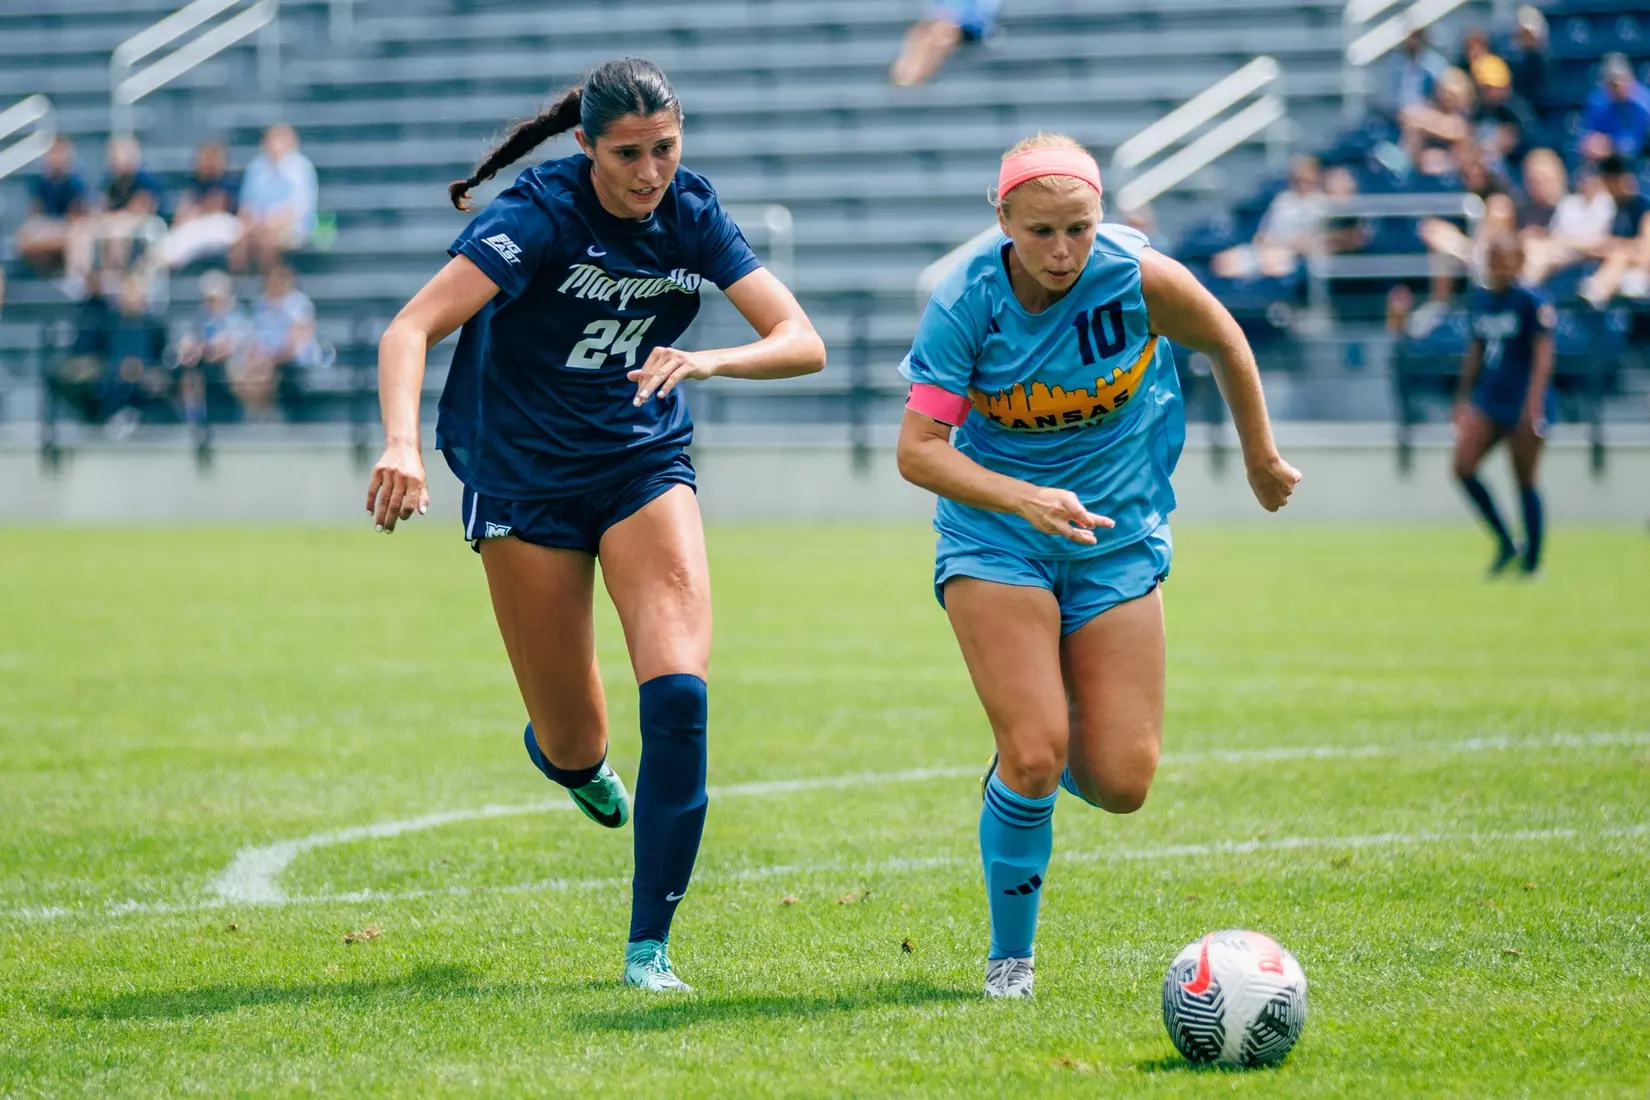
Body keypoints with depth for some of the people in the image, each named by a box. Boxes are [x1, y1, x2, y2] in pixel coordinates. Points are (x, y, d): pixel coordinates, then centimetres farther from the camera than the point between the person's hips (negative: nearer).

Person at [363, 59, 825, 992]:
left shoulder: (692, 214, -7)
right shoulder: (540, 214, -20)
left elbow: (803, 342, -10)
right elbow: (411, 330, -29)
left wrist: (709, 360, -31)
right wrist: (401, 442, -47)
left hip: (644, 461, 3)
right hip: (522, 475, -3)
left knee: (679, 693, -19)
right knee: (574, 747, 2)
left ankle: (650, 945, -11)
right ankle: (566, 755, 43)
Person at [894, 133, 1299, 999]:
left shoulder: (1140, 279, -18)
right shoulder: (964, 302, -19)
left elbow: (1226, 344, 3)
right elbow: (918, 450, -21)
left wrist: (1262, 462, 14)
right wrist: (1024, 499, -37)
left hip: (1116, 537, 2)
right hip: (995, 536, -2)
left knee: (1121, 783, -4)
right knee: (1033, 758, -17)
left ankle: (1036, 763, 33)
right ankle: (1009, 957, 5)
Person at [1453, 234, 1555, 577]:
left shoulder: (1532, 302, -11)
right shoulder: (1480, 299, 9)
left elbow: (1543, 355, -14)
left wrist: (1534, 403, -23)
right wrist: (1462, 399, 18)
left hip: (1522, 405, -6)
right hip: (1488, 399, 6)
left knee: (1525, 481, 0)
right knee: (1463, 466, -8)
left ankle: (1532, 561, 12)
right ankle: (1505, 544, 5)